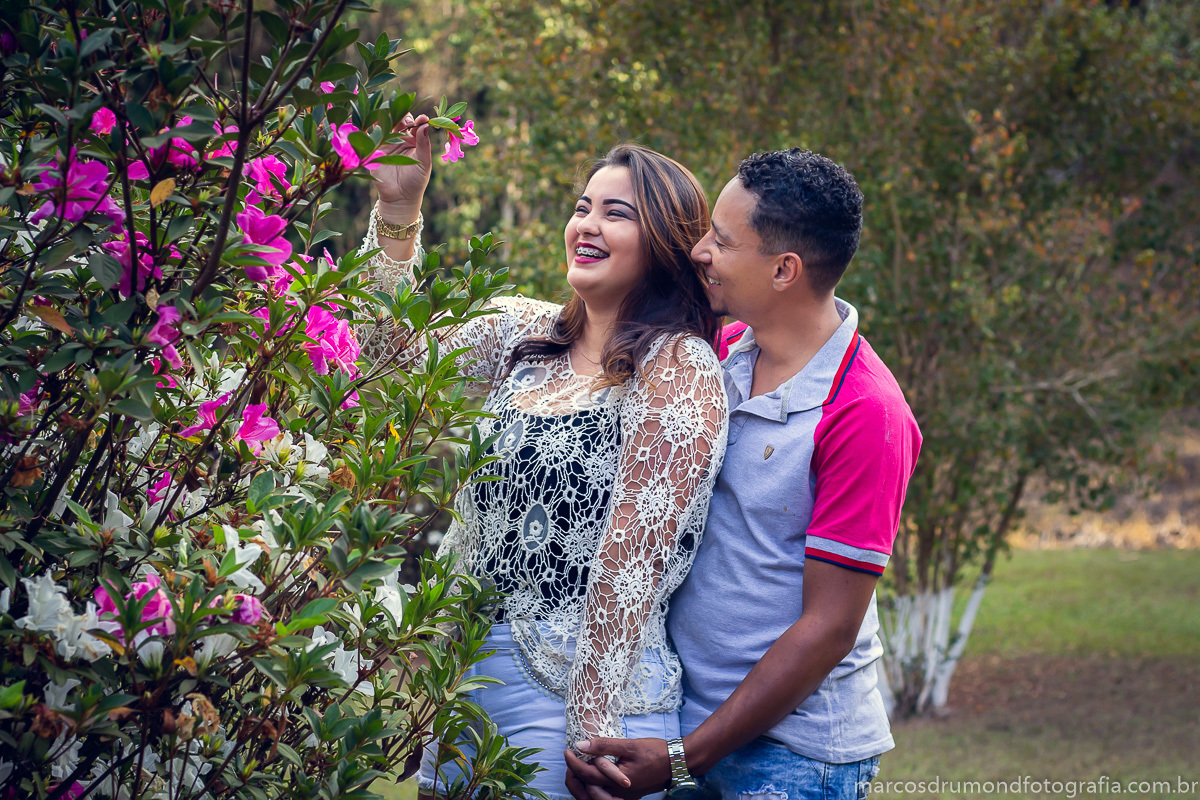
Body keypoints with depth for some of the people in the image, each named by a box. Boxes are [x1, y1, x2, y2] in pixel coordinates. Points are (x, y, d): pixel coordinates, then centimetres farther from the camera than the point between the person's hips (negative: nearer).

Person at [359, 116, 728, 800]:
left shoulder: (679, 370, -11)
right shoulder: (527, 332, 9)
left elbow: (634, 559, -16)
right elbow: (394, 348, 11)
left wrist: (592, 733, -19)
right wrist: (399, 206, 1)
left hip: (582, 685, -6)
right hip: (468, 665, 6)